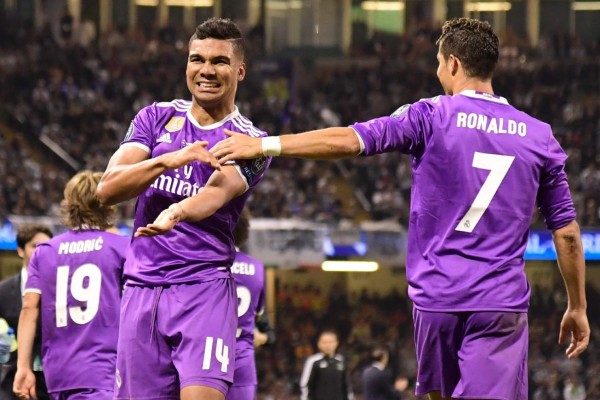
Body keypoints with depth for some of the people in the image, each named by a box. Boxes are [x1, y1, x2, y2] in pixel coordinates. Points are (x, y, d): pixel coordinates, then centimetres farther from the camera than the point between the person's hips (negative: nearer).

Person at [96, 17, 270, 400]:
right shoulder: (156, 119, 12)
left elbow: (218, 190, -19)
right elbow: (107, 189, -1)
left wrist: (174, 214, -41)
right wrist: (169, 160, -18)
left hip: (205, 287, -3)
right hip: (142, 290, 3)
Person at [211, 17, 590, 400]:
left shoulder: (432, 117, -1)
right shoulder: (539, 136, 7)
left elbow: (351, 140, -12)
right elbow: (567, 232, 9)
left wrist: (264, 145, -9)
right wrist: (578, 308, 18)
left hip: (437, 296, 0)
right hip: (503, 304, 0)